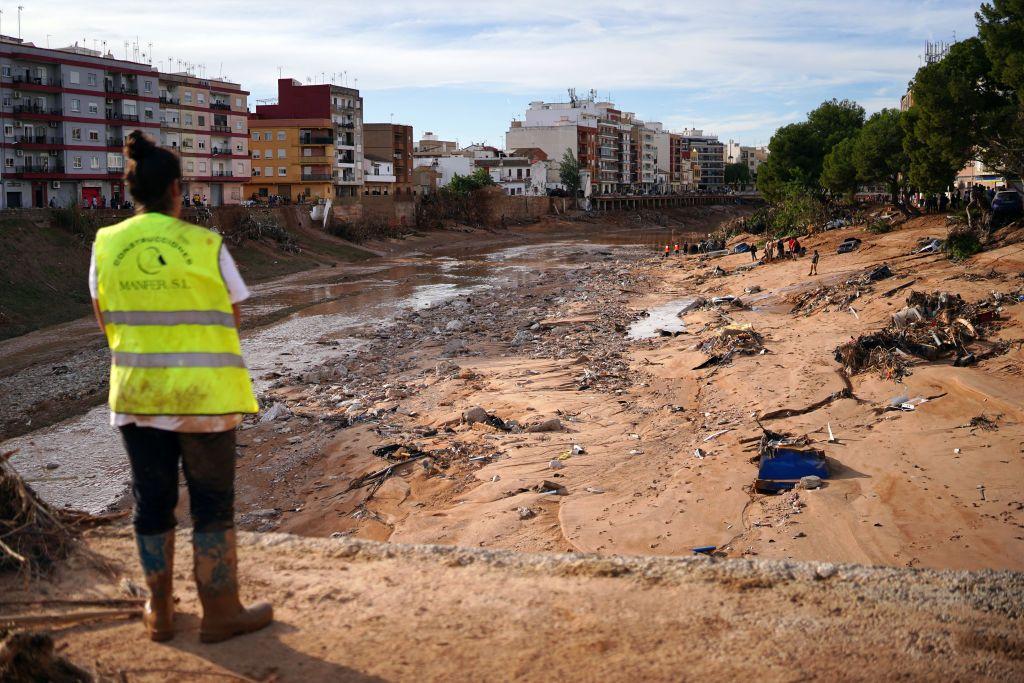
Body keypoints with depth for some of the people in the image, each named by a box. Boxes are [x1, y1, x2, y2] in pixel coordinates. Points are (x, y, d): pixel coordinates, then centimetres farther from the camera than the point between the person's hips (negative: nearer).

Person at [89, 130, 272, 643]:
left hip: (135, 395, 4)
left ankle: (159, 612, 27)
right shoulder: (206, 245, -11)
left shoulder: (106, 245, -1)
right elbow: (230, 321, -2)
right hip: (204, 396, -3)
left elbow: (106, 323, 7)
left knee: (152, 503, 15)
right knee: (212, 505, 9)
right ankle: (220, 613, 18)